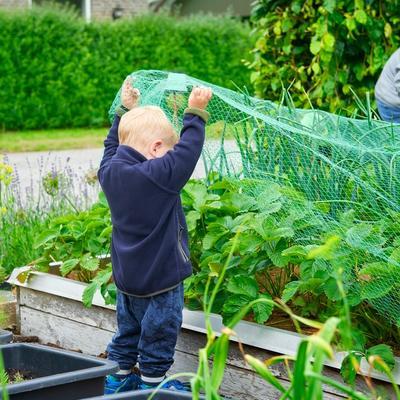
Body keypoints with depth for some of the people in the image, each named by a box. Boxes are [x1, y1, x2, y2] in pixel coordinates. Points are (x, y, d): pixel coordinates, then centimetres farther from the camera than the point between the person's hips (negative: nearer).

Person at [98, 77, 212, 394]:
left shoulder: (110, 171, -5)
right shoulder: (159, 176, -27)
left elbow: (113, 144, 15)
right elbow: (188, 151, -24)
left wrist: (125, 110, 22)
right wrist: (195, 113, -16)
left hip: (126, 277, 7)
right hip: (160, 279, -7)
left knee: (128, 329, 23)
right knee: (158, 333, 10)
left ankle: (118, 380, 32)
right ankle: (152, 384, 21)